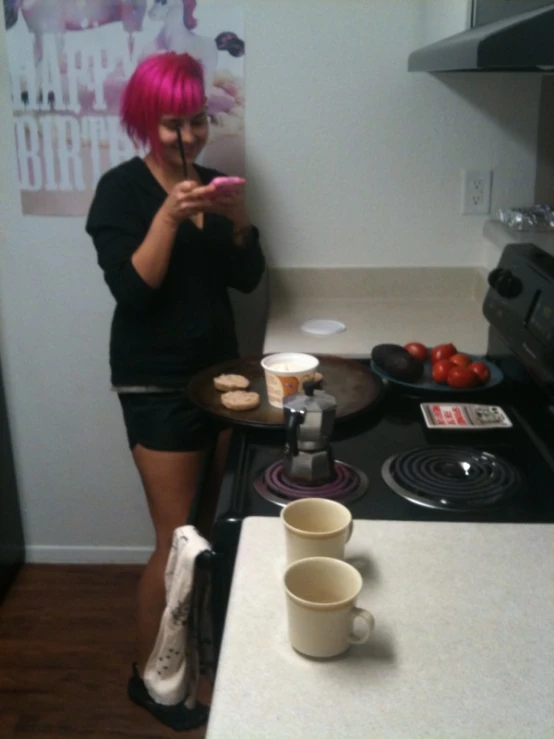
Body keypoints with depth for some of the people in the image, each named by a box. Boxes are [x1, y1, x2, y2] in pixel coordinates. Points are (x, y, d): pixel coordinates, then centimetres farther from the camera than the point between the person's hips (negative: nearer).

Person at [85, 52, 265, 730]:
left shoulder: (209, 183, 8)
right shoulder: (122, 189, -9)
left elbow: (247, 278, 4)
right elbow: (132, 290, -19)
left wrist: (237, 220, -13)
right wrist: (169, 215, -27)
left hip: (218, 369, 6)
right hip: (155, 385, -6)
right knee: (177, 538, -1)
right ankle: (147, 673, 19)